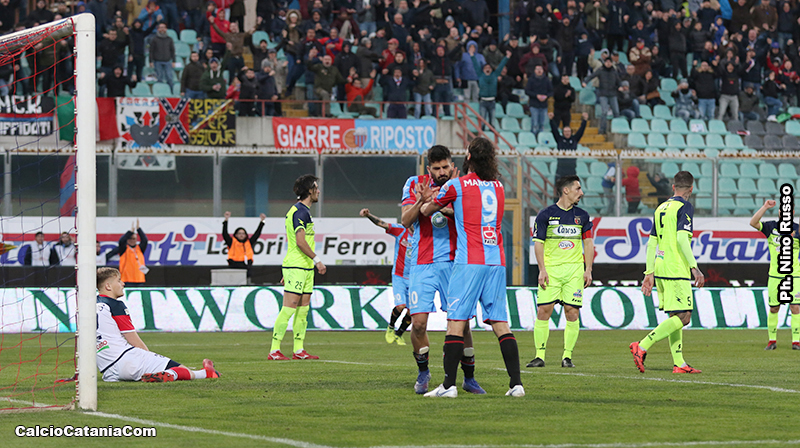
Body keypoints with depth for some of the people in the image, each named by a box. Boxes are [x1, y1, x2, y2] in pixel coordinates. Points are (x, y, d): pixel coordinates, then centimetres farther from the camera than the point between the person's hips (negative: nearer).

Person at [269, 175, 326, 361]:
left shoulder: (302, 211, 18)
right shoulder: (300, 211, -14)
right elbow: (300, 242, -21)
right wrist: (317, 260, -17)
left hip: (305, 268, 10)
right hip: (296, 268, -10)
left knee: (303, 310, 9)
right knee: (289, 309, -11)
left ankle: (299, 350, 12)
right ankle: (274, 351, -10)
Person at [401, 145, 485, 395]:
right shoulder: (414, 184, 7)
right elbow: (406, 221, -1)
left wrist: (450, 209, -21)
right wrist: (421, 201, -18)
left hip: (453, 261, 0)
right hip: (422, 264, 0)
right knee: (418, 322, -9)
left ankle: (469, 377, 10)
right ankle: (423, 372, 14)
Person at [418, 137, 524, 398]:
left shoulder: (457, 185, -2)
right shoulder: (498, 186, 14)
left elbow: (427, 211, 13)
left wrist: (428, 201, 36)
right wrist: (443, 204, 32)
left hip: (469, 261, -5)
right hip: (497, 260, 5)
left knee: (456, 322, -3)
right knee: (500, 323, 5)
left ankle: (449, 384, -8)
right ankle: (516, 383, -1)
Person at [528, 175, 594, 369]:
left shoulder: (582, 215, 11)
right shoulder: (545, 215, 1)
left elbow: (588, 242, 14)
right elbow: (538, 243, 0)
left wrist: (588, 270, 6)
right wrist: (542, 270, -8)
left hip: (575, 269, 2)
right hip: (551, 269, -2)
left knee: (572, 313, -4)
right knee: (543, 311, -8)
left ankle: (567, 356, 2)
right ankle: (540, 356, -2)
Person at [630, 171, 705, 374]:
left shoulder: (661, 208, 17)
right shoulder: (685, 207, -7)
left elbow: (651, 242, 17)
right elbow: (682, 238, -19)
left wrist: (649, 273, 19)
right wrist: (694, 267, -20)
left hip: (660, 267, 9)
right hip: (676, 270, -9)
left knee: (675, 317, 11)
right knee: (683, 317, -9)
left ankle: (679, 363, 8)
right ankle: (642, 346, -18)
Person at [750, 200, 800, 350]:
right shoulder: (771, 227, 3)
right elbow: (753, 223, -11)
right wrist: (765, 207, -17)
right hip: (775, 275, 1)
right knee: (773, 309, 6)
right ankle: (772, 340, 18)